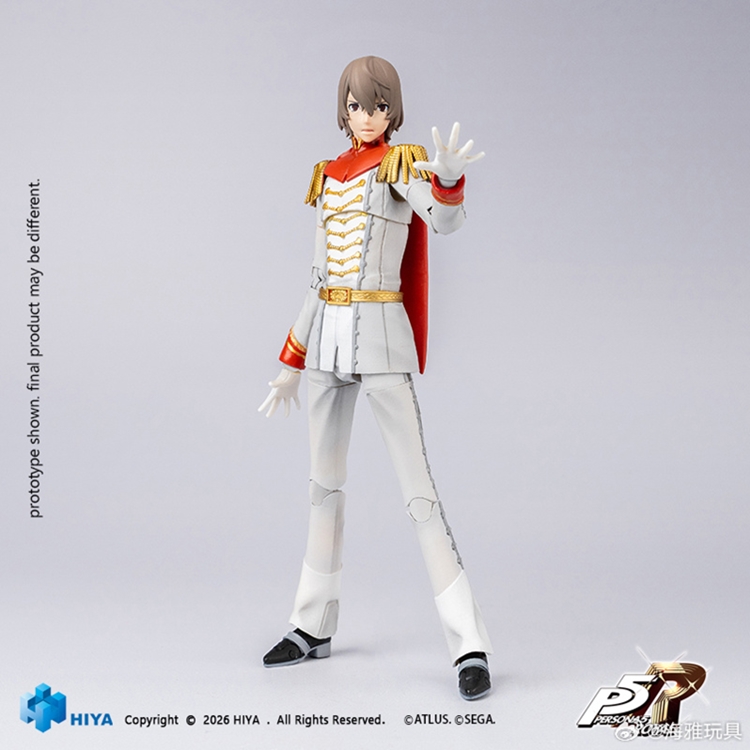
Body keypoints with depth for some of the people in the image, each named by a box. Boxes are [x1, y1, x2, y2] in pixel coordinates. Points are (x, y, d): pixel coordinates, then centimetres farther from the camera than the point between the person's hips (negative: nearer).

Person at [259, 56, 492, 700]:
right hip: (326, 338, 7)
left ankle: (470, 645, -4)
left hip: (380, 336, -7)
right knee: (324, 481, 14)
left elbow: (445, 220, -26)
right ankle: (314, 626, 28)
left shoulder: (403, 164, -4)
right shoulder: (328, 177, 14)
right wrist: (291, 363, 17)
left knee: (418, 489, -9)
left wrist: (450, 177, -49)